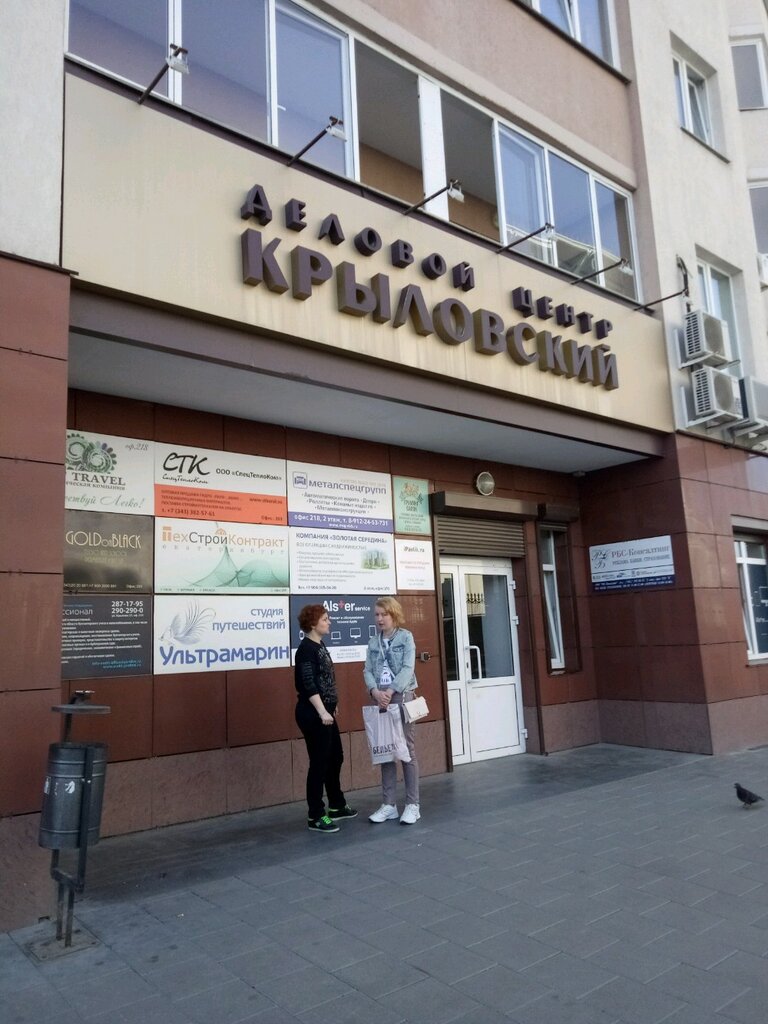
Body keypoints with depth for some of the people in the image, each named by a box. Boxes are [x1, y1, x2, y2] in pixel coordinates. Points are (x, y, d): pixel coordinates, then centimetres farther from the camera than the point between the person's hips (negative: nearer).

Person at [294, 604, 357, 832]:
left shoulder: (319, 646, 11)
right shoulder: (306, 649, -16)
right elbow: (309, 685, -22)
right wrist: (322, 712, -27)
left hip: (324, 712, 10)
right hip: (312, 714, -10)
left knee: (335, 757, 18)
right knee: (319, 762, -3)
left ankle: (336, 806, 32)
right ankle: (315, 816, 8)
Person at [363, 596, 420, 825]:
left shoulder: (406, 637, -2)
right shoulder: (373, 642, 10)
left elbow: (408, 668, -11)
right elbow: (368, 670, 3)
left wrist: (391, 690, -22)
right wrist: (375, 691, -17)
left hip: (402, 697, -4)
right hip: (380, 699, 4)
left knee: (407, 750, 1)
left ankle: (412, 805, 8)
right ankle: (389, 804, 15)